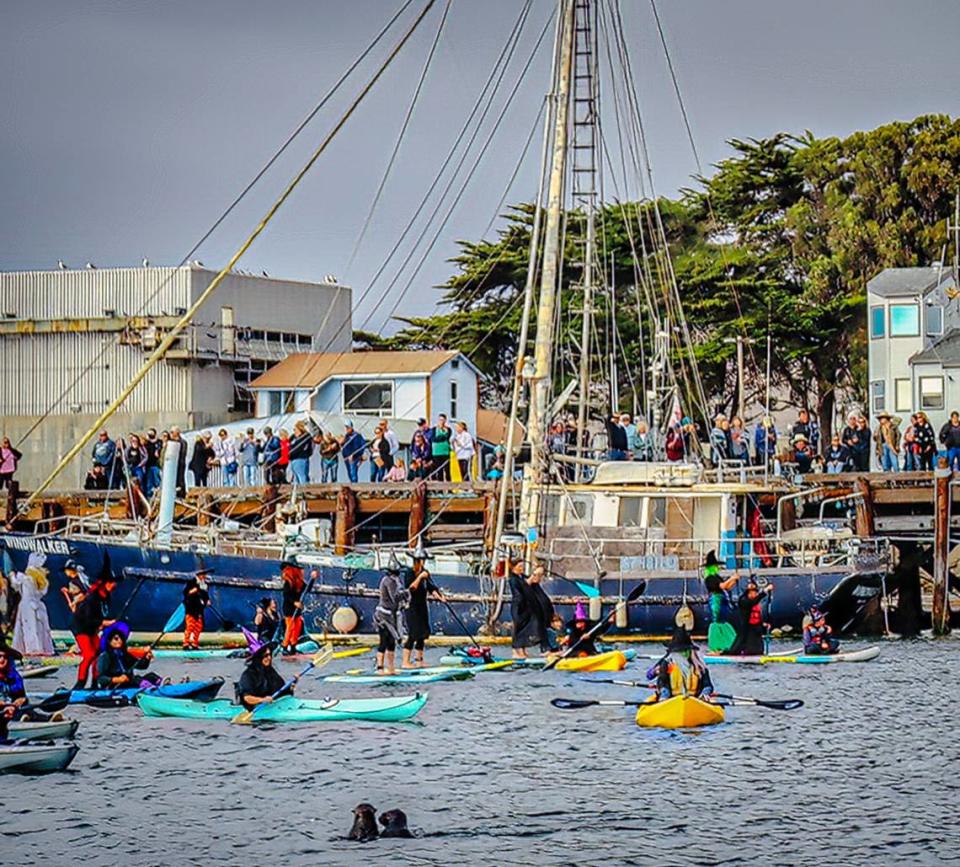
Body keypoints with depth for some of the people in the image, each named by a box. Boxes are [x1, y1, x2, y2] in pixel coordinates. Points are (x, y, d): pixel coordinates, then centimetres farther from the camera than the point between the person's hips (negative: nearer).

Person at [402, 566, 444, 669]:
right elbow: (411, 587, -22)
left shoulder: (424, 571, 9)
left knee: (422, 634, 8)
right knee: (413, 635, -11)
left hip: (422, 606, 7)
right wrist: (420, 577, -23)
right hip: (412, 607, -7)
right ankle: (405, 662, -9)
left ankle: (419, 661, 16)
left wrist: (438, 596, -6)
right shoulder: (409, 572, -11)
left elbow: (431, 587, 9)